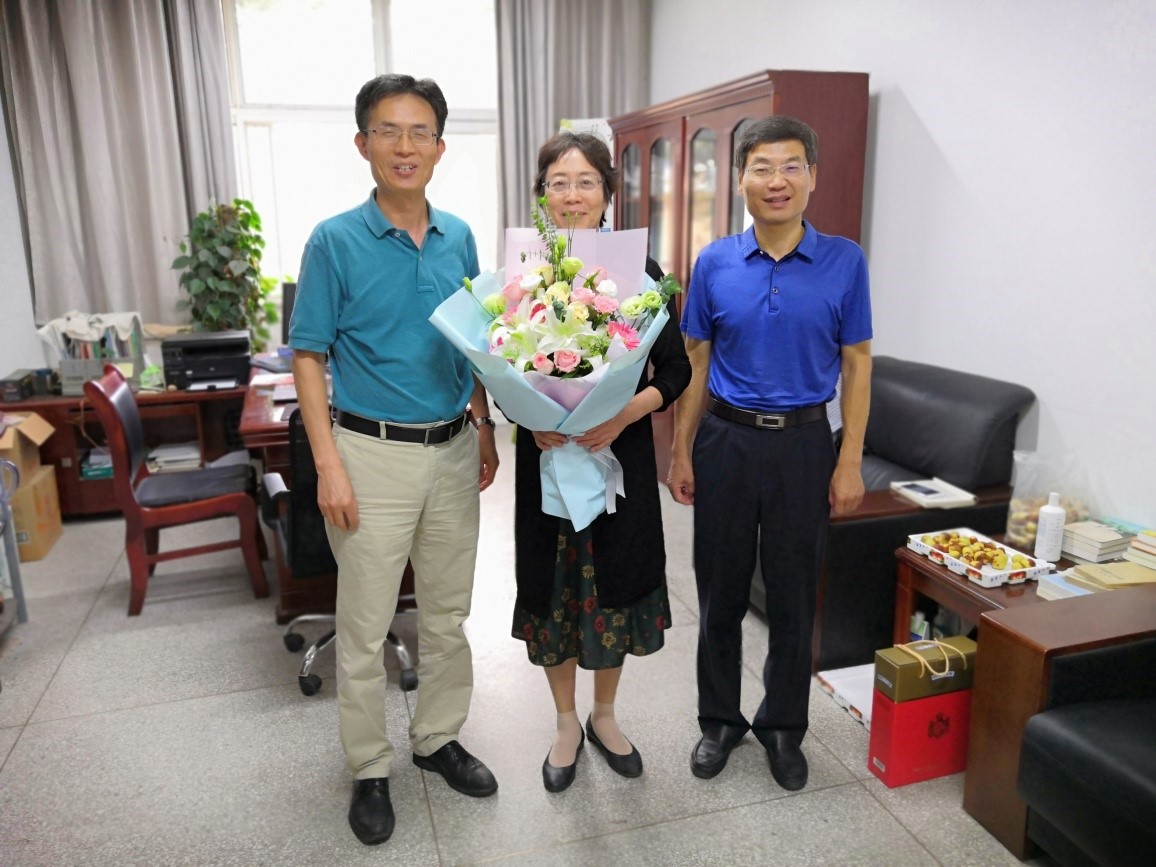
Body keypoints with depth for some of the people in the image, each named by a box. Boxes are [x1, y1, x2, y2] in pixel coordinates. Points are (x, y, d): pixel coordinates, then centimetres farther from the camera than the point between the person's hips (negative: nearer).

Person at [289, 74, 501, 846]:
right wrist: (329, 465, -13)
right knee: (365, 629, 7)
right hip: (374, 453, -4)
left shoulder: (460, 238, 5)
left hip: (453, 450, 4)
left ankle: (439, 738, 36)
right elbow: (309, 357, -7)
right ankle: (370, 769, 27)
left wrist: (485, 429, 8)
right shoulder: (336, 241, -7)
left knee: (448, 614, 16)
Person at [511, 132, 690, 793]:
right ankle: (566, 724, 34)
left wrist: (624, 414, -19)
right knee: (552, 586, 11)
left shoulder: (640, 272, -3)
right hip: (546, 454, 1)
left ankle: (604, 717, 37)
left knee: (615, 583, 11)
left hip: (622, 452, 0)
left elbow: (676, 370, -3)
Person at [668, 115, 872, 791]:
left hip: (804, 443, -1)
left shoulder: (844, 261, -2)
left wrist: (850, 463, -5)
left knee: (794, 598, 10)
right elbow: (697, 364, 5)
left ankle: (783, 726, 31)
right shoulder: (715, 263, 0)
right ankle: (719, 720, 31)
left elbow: (857, 365, 0)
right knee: (721, 594, 11)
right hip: (725, 439, 1)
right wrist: (681, 452, 2)